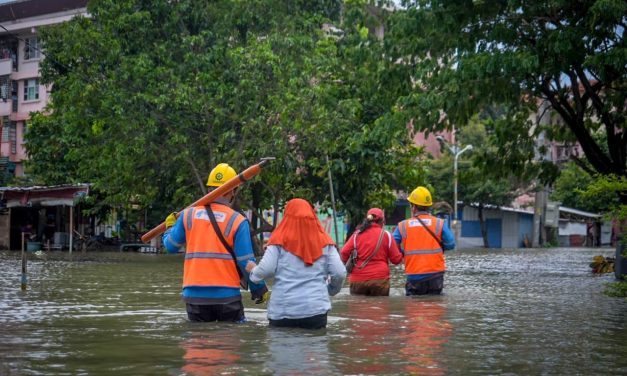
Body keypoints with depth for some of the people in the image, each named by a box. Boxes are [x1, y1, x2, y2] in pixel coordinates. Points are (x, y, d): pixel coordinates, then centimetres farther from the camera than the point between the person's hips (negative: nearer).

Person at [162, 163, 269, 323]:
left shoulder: (188, 215, 3)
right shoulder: (237, 221, -6)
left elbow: (170, 246, 9)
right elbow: (246, 262, -7)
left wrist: (169, 227, 31)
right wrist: (259, 289, 5)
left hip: (194, 295, 3)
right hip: (227, 295, -3)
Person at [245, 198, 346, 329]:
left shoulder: (280, 241, -1)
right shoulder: (324, 242, 5)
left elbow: (265, 270, -6)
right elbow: (340, 273, 1)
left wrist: (253, 270, 17)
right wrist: (331, 290, 22)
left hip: (283, 310, -1)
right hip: (316, 308, 1)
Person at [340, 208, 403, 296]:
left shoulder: (357, 235, 3)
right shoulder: (386, 235, 0)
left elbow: (344, 253, -3)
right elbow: (396, 259, 1)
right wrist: (401, 253, 22)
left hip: (358, 280, 1)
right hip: (380, 279, -1)